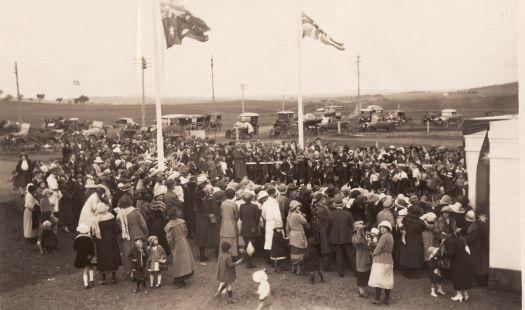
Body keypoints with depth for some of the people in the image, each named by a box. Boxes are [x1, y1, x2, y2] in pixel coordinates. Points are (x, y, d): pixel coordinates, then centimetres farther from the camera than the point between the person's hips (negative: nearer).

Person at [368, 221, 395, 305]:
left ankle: (377, 299, -3)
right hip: (388, 260, 9)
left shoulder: (384, 236, -15)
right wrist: (375, 253, 5)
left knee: (378, 279, -4)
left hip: (380, 261, -9)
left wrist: (373, 254, 2)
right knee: (387, 280, 10)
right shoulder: (390, 236, 15)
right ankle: (387, 299, 15)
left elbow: (379, 248, -17)